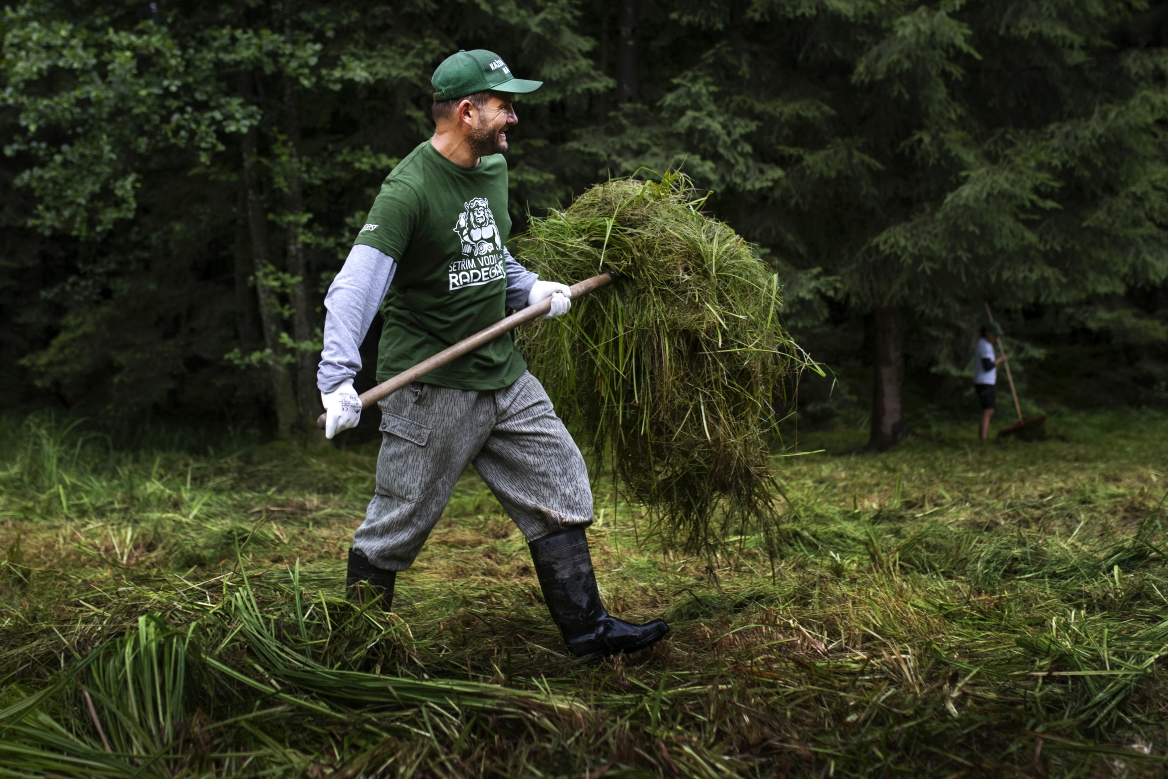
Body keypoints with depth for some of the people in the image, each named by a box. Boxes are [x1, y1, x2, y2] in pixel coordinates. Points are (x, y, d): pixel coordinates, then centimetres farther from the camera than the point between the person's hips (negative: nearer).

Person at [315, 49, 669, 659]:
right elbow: (355, 286, -25)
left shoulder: (494, 167, 9)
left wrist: (529, 288, 7)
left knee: (561, 490, 9)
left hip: (504, 376, 8)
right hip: (429, 387, -8)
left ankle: (586, 628, 19)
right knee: (397, 528, 2)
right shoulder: (408, 190, -18)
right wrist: (338, 378, -34)